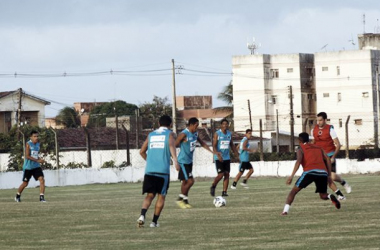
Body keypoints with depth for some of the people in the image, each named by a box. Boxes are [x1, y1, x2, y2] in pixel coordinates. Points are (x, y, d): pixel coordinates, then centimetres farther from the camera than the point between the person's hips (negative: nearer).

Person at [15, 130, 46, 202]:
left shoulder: (38, 144, 9)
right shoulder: (28, 144, -12)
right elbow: (27, 156, -20)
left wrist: (40, 159, 1)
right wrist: (38, 160, -25)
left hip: (36, 166, 5)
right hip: (28, 167, -5)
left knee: (42, 179, -15)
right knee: (25, 183, 6)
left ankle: (41, 197, -15)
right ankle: (18, 196, 30)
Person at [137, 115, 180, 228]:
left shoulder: (151, 135, 18)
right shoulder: (170, 134, 7)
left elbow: (142, 152, 19)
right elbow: (171, 145, -15)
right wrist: (175, 160, -26)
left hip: (149, 170, 3)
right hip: (163, 170, -3)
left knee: (149, 195, 7)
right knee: (161, 196, 9)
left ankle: (142, 215, -18)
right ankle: (154, 221, 7)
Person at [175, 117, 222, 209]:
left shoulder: (195, 134, 6)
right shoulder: (184, 134, -20)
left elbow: (202, 143, 18)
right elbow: (174, 145, -17)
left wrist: (213, 152, 15)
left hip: (189, 161, 8)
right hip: (183, 162, -8)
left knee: (185, 182, 12)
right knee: (190, 181, -11)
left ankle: (184, 201, 18)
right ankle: (180, 199, 2)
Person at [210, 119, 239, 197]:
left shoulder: (229, 134, 10)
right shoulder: (217, 134, -7)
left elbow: (232, 145, 21)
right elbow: (214, 146, -12)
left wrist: (236, 153, 16)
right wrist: (218, 155, -24)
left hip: (227, 158, 5)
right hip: (219, 158, -5)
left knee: (227, 174, -2)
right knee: (220, 174, -10)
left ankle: (224, 192, 0)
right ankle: (213, 187, 14)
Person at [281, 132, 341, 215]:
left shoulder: (301, 149, 16)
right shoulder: (319, 148, 30)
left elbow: (298, 161, -3)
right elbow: (328, 159, 17)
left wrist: (291, 176, -11)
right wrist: (329, 175, 18)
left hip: (310, 171, -4)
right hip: (323, 172, 4)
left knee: (294, 190, 10)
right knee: (323, 195, 22)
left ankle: (285, 210, -6)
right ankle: (330, 197, -12)